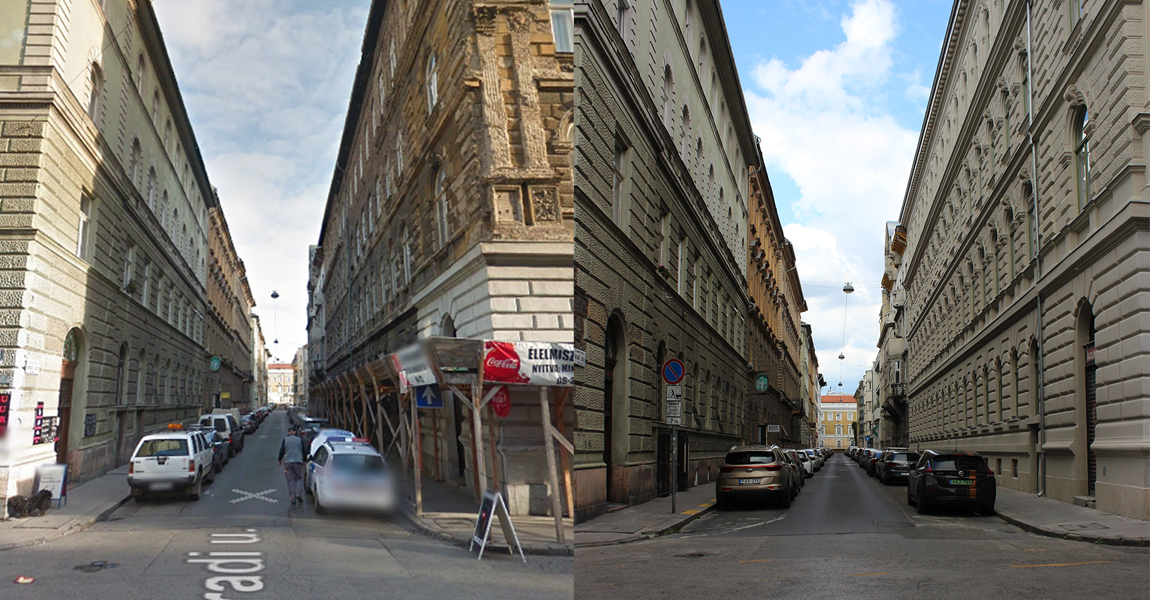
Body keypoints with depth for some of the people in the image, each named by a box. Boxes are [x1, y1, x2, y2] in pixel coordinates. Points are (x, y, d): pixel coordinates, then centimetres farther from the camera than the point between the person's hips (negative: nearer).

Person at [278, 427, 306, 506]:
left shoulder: (285, 440, 3)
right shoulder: (300, 440, 6)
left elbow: (281, 451, 2)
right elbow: (303, 451, 8)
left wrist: (280, 460, 15)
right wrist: (303, 461, 20)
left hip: (288, 462, 0)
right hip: (298, 461, 0)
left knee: (290, 480, 2)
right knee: (299, 478, 11)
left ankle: (293, 498, -3)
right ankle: (298, 494, -9)